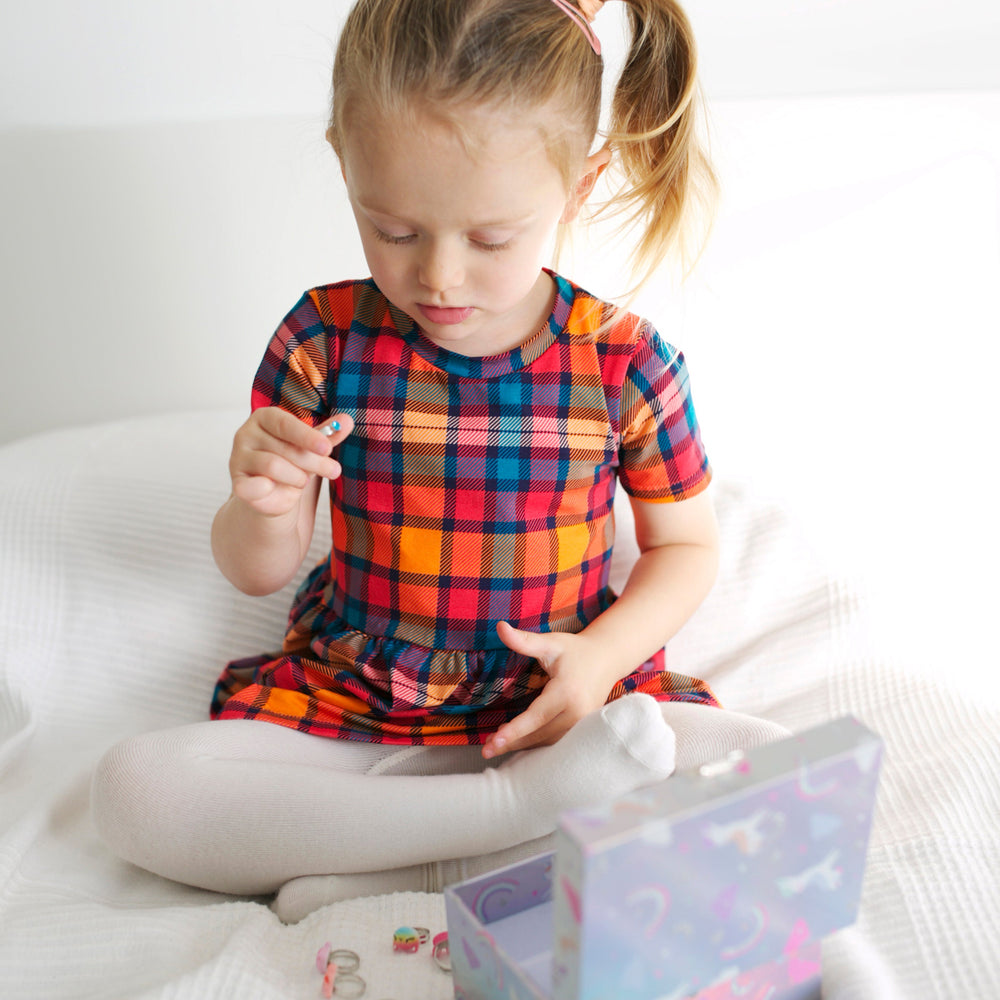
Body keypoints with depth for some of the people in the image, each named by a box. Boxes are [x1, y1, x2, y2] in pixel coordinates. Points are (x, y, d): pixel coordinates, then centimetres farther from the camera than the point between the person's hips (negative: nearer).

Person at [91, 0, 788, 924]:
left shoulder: (625, 361, -8)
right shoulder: (325, 341, -6)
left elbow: (686, 546, 6)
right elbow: (261, 573, 2)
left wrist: (603, 655, -13)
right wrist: (263, 507, -23)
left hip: (558, 702, 0)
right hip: (348, 701, 1)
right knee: (133, 788, -22)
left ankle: (389, 875, -22)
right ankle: (509, 807, -23)